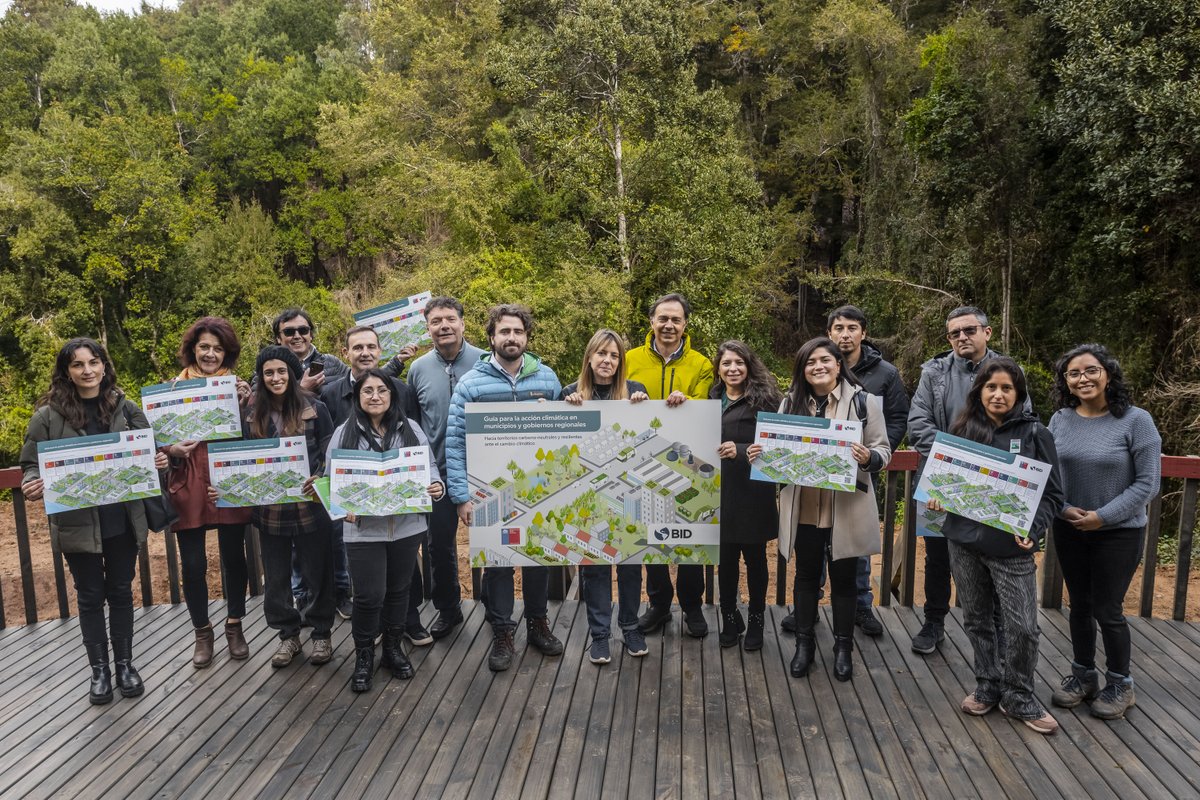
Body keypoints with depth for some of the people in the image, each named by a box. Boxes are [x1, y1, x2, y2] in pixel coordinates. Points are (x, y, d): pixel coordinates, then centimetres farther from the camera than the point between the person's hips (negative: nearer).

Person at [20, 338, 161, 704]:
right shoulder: (48, 415, -6)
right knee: (90, 596, 12)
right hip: (77, 522, -1)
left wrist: (157, 462, -12)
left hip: (122, 519, 1)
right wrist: (33, 486, -21)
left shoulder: (126, 409, -1)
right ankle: (99, 669, 26)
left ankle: (125, 663, 29)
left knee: (120, 591, 14)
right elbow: (31, 465, 0)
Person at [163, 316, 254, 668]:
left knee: (234, 557, 10)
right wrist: (172, 449, -16)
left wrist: (246, 404, -14)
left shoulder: (238, 386, 3)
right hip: (189, 488, 0)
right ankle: (202, 633, 27)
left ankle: (234, 626, 30)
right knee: (193, 564, 6)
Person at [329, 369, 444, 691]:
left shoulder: (411, 429, 5)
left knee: (398, 590, 14)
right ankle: (363, 656, 20)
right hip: (363, 528, -2)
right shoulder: (345, 433, 0)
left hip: (406, 525, 3)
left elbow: (429, 466, 7)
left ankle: (393, 649, 33)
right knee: (369, 595, -2)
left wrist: (436, 485, -14)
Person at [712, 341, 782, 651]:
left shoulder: (763, 398, -6)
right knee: (725, 558, 9)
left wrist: (740, 451, -22)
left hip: (752, 491, -4)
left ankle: (756, 621, 25)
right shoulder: (712, 399, 10)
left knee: (754, 556, 8)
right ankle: (729, 619, 26)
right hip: (719, 491, 4)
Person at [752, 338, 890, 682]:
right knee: (806, 575, 14)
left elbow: (883, 451, -4)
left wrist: (867, 457, -26)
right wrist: (758, 453, -11)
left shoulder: (864, 401, -4)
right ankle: (804, 644, 29)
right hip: (803, 509, 2)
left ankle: (843, 647, 28)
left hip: (846, 508, -2)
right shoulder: (791, 402, 5)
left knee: (843, 578, 11)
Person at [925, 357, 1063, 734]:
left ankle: (1018, 698, 20)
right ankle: (988, 686, 32)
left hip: (1011, 548, -3)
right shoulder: (962, 429, 5)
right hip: (964, 542, 3)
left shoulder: (1034, 434, -3)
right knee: (977, 620, 14)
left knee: (1022, 626, 0)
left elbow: (1052, 493, -2)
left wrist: (1032, 527, -17)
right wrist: (936, 497, -6)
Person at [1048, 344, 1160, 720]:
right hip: (1069, 530, 4)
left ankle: (1120, 685, 25)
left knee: (1107, 610, 3)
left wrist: (1104, 516, -16)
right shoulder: (1060, 420, -1)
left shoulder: (1135, 420, -12)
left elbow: (1147, 482, -12)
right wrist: (1062, 508, -11)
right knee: (1080, 605, 15)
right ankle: (1083, 676, 32)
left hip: (1118, 532, -3)